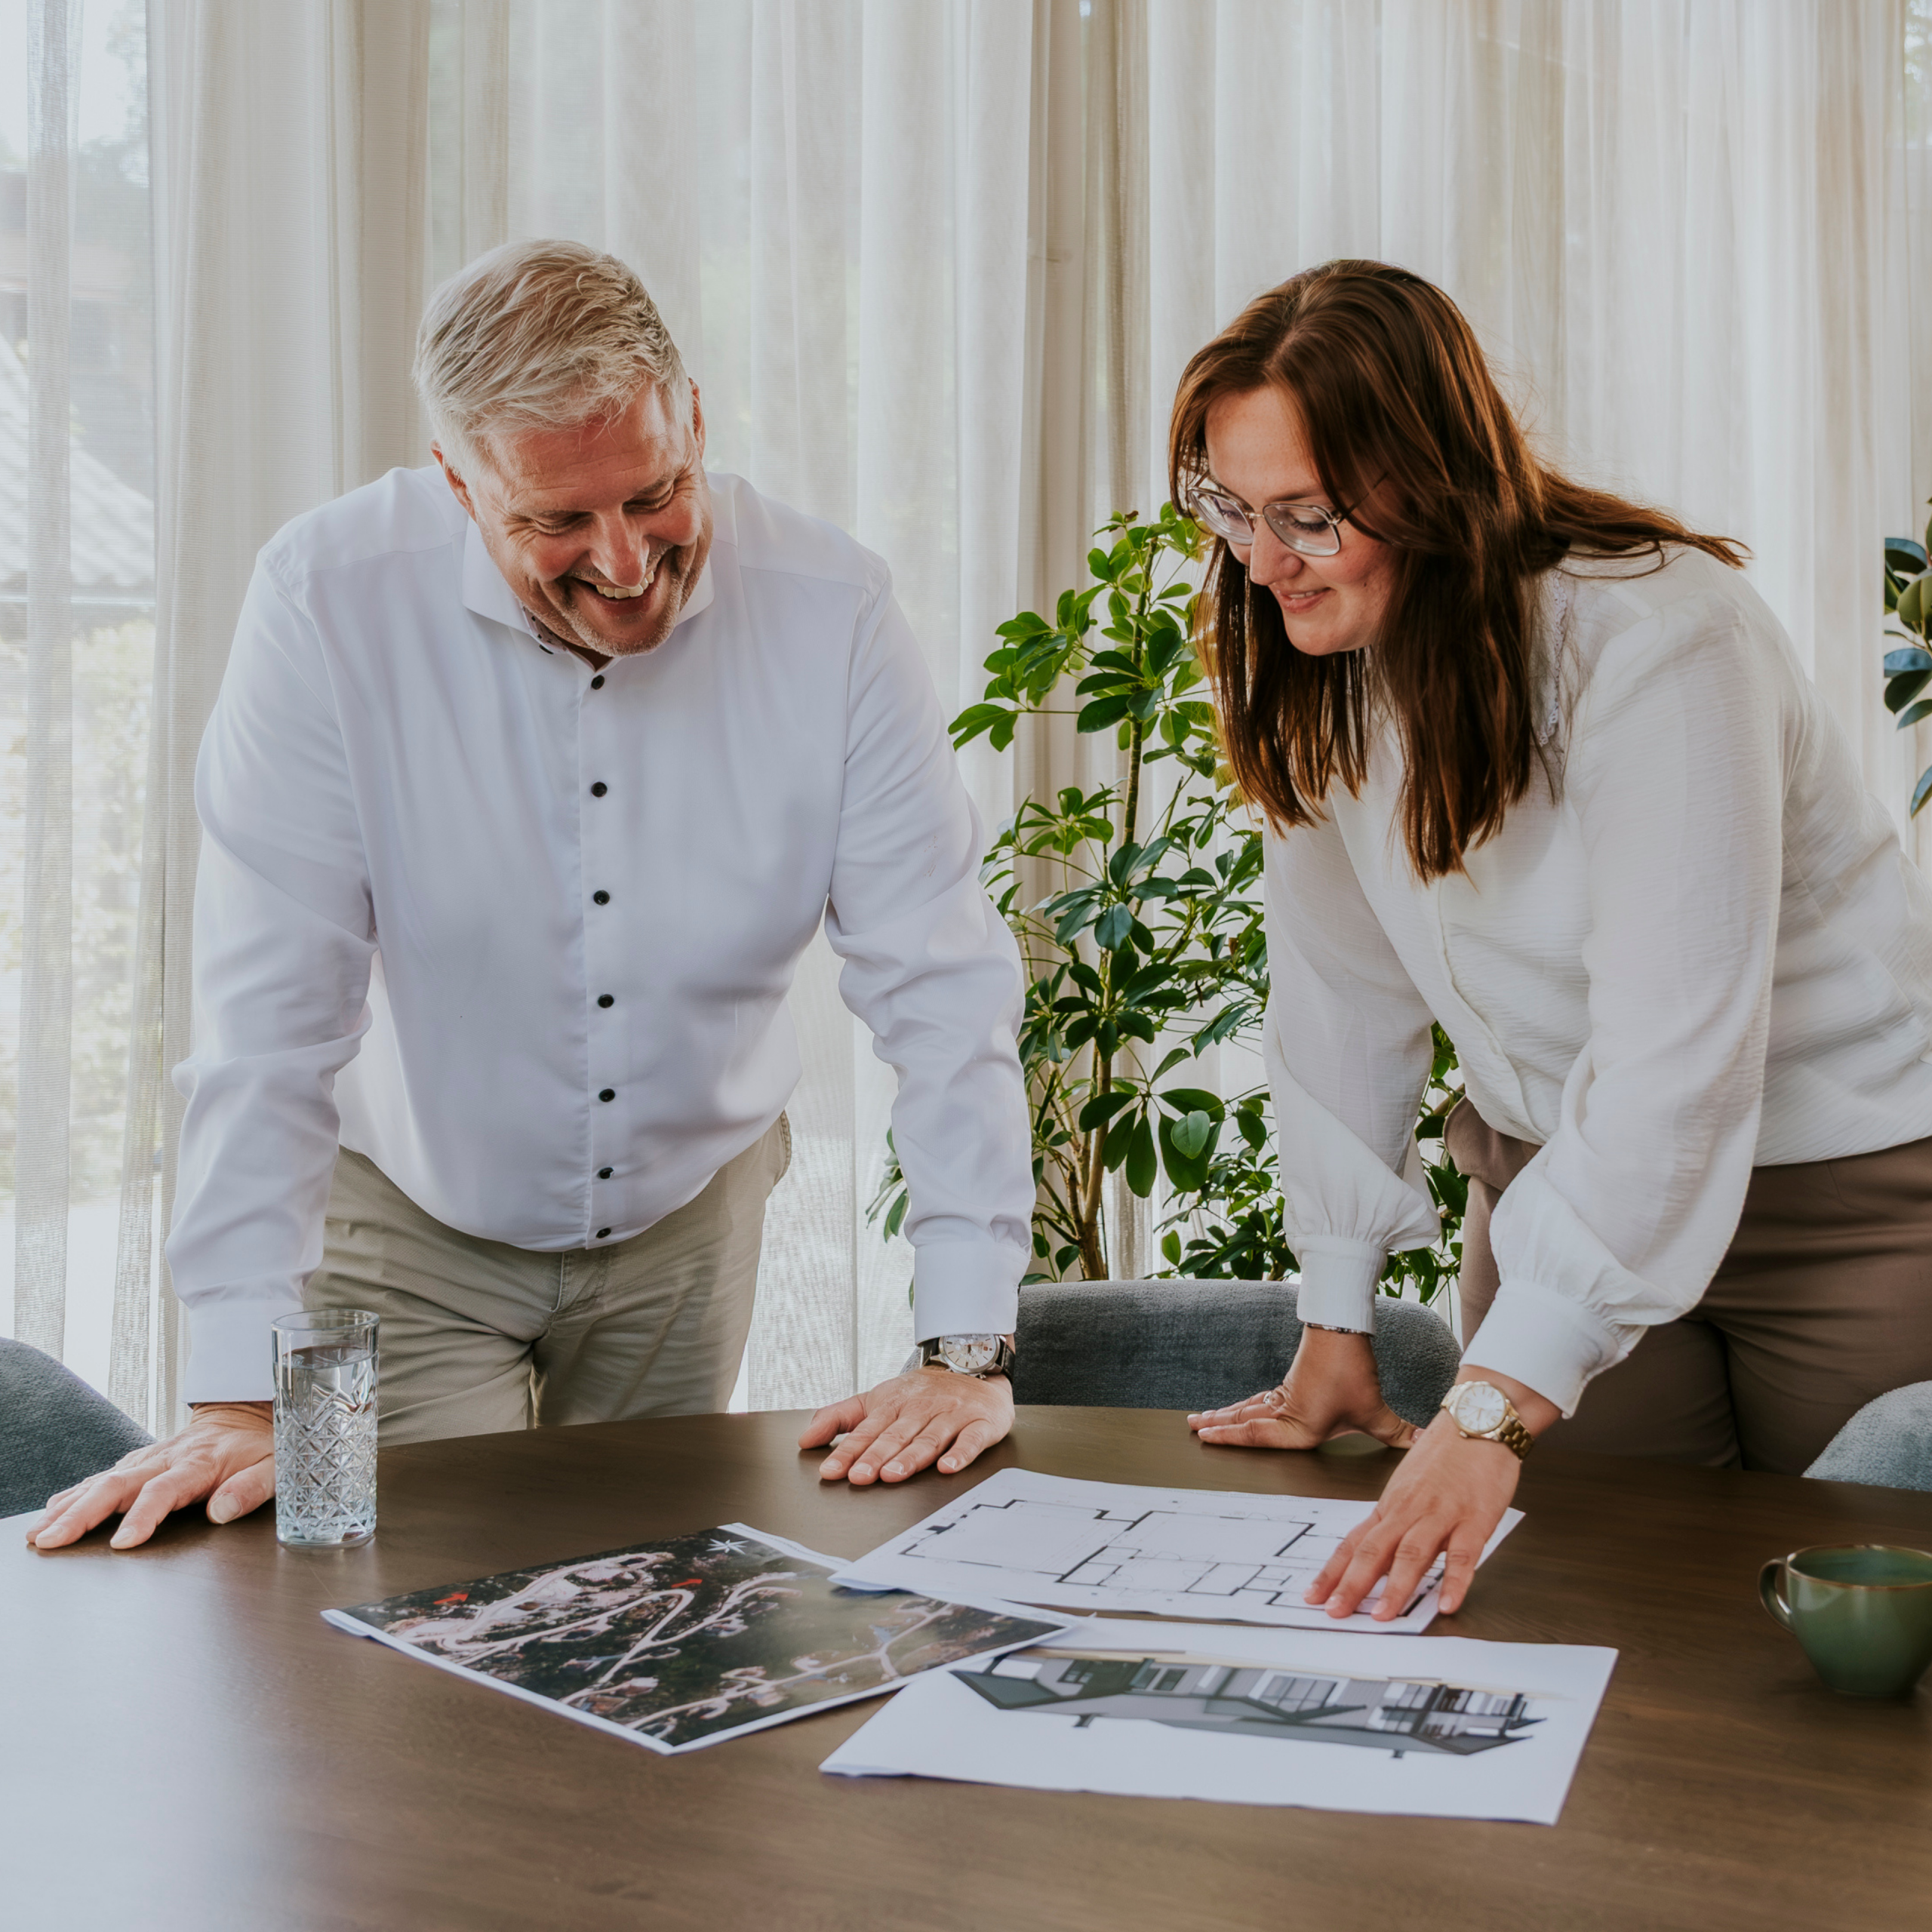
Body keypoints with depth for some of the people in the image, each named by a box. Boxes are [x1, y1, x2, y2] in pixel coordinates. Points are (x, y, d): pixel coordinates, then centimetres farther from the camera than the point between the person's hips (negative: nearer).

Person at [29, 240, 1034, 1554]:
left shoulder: (830, 612, -19)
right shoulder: (332, 600, -23)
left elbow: (944, 988, -17)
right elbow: (271, 1008, -23)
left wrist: (968, 1348, -23)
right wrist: (245, 1399, -26)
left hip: (690, 1216, 2)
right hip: (412, 1218, -2)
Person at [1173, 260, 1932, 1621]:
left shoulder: (1656, 641, -27)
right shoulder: (1318, 659, -6)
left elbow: (1673, 1064, -33)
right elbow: (1342, 989, -3)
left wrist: (1493, 1409, -38)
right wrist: (1338, 1326, -5)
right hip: (1557, 1177, 5)